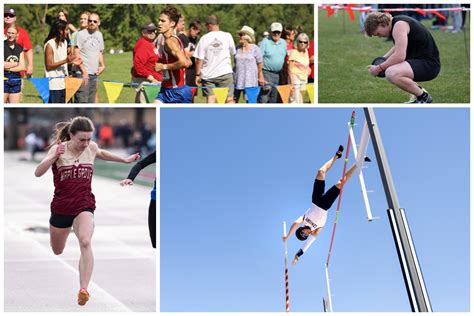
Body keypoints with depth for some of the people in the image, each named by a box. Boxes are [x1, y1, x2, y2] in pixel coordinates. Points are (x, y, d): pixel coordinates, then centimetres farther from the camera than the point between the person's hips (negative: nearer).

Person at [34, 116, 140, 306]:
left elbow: (101, 154, 25)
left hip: (84, 206, 0)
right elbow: (38, 173, -20)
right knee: (57, 253, 16)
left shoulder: (91, 148, -1)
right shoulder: (59, 149, -10)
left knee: (85, 242, -28)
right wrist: (53, 157, -34)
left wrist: (124, 160, 28)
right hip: (61, 207, 0)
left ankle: (83, 290, -36)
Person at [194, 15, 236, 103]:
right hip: (225, 73, 0)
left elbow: (199, 59, -5)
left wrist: (198, 75, 2)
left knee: (210, 98, 4)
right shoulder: (227, 36, -2)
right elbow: (233, 52, 11)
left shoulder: (204, 38, -3)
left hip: (208, 74, 0)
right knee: (229, 99, 2)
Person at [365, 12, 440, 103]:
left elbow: (399, 56, -27)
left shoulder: (399, 25, -18)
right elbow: (398, 48, 33)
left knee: (392, 74, -32)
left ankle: (424, 97, -11)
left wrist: (379, 68, -16)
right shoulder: (396, 23, 13)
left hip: (429, 64, -11)